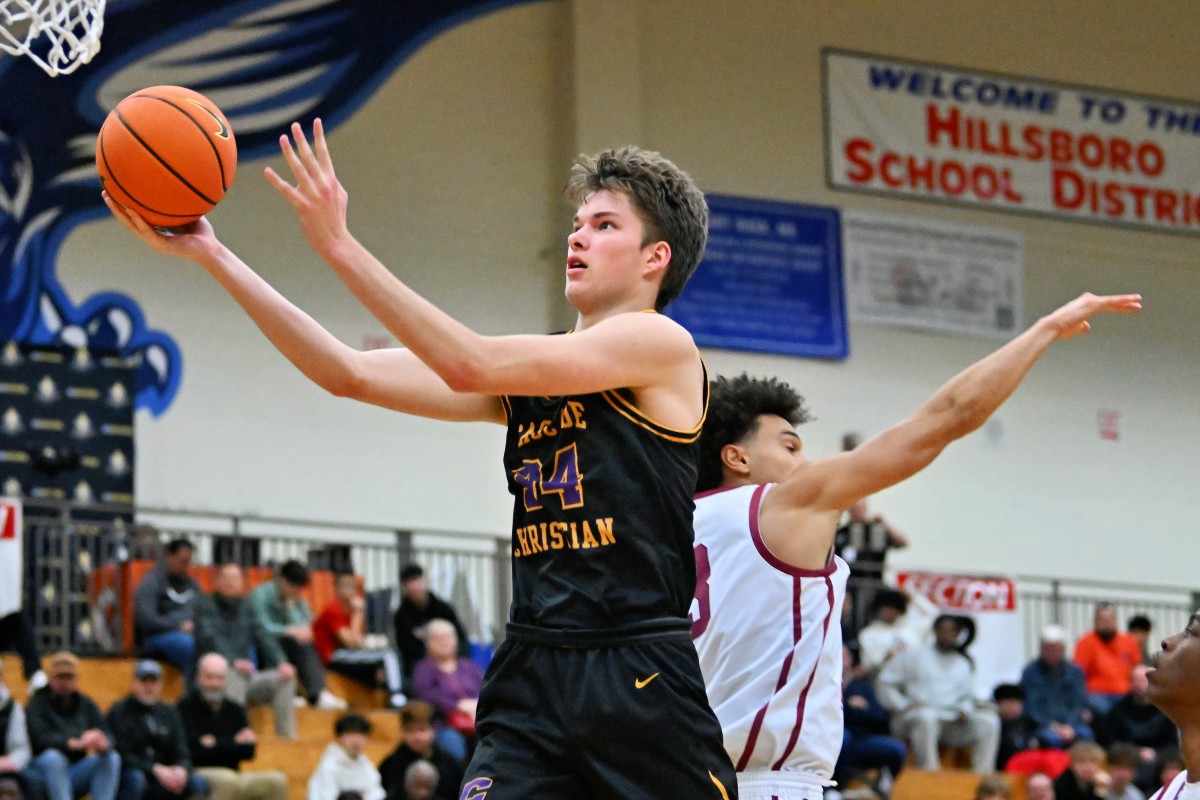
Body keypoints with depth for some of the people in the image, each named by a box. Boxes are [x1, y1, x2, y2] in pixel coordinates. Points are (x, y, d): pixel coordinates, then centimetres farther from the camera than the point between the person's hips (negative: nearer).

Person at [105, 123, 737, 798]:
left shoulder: (663, 344, -4)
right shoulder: (528, 372, 18)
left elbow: (468, 365, -14)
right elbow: (351, 374, 11)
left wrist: (339, 246, -15)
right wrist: (212, 254, 5)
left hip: (640, 675, -6)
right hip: (530, 674, 6)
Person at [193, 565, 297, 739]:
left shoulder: (245, 607, 18)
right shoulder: (205, 605, 0)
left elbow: (263, 637, 9)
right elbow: (210, 639, -16)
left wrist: (281, 662, -10)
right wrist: (234, 662, -33)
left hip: (246, 675, 6)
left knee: (284, 678, -14)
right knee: (236, 677, -36)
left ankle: (286, 735, -21)